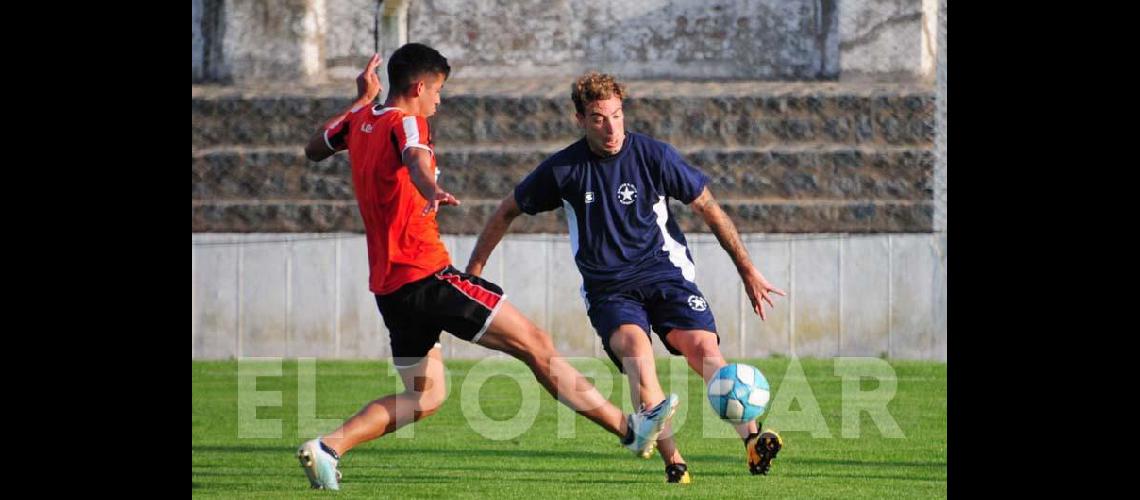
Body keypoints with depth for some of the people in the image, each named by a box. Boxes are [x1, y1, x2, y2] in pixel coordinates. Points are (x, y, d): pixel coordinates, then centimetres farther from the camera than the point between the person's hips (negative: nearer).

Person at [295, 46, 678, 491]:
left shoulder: (360, 121, 13)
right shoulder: (406, 122, -11)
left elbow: (314, 150, 32)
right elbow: (416, 159, -35)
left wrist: (361, 100, 33)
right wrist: (431, 192, -56)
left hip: (389, 284, 9)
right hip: (425, 274, -9)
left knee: (425, 396, 15)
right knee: (535, 344, -7)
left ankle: (326, 448, 1)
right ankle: (630, 428, -9)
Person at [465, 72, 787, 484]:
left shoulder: (652, 155, -5)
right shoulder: (563, 170, -3)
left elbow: (708, 209, 5)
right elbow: (508, 211, 12)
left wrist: (748, 272, 7)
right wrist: (473, 272, 12)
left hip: (662, 272, 0)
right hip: (608, 290, 0)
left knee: (705, 349, -25)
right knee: (635, 347, -30)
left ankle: (752, 440, -35)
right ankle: (673, 462, -33)